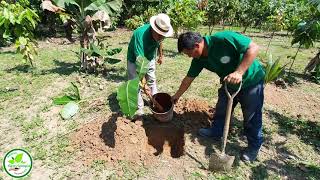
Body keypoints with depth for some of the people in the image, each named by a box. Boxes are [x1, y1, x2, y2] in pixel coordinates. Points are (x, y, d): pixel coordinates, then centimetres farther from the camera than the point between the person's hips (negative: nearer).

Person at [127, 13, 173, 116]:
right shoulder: (140, 35, -41)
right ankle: (139, 108, 9)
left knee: (152, 80, 15)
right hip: (135, 59, -6)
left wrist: (161, 55, 17)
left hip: (150, 58, 6)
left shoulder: (159, 33, -20)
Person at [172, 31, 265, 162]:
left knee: (251, 117, 7)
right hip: (229, 83, 6)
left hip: (251, 80, -6)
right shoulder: (199, 59, -12)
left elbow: (254, 48, -29)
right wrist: (177, 96, 9)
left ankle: (254, 146, 28)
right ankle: (216, 131, 40)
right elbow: (188, 79, 0)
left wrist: (239, 72, -38)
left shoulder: (223, 39, -33)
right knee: (221, 109, 16)